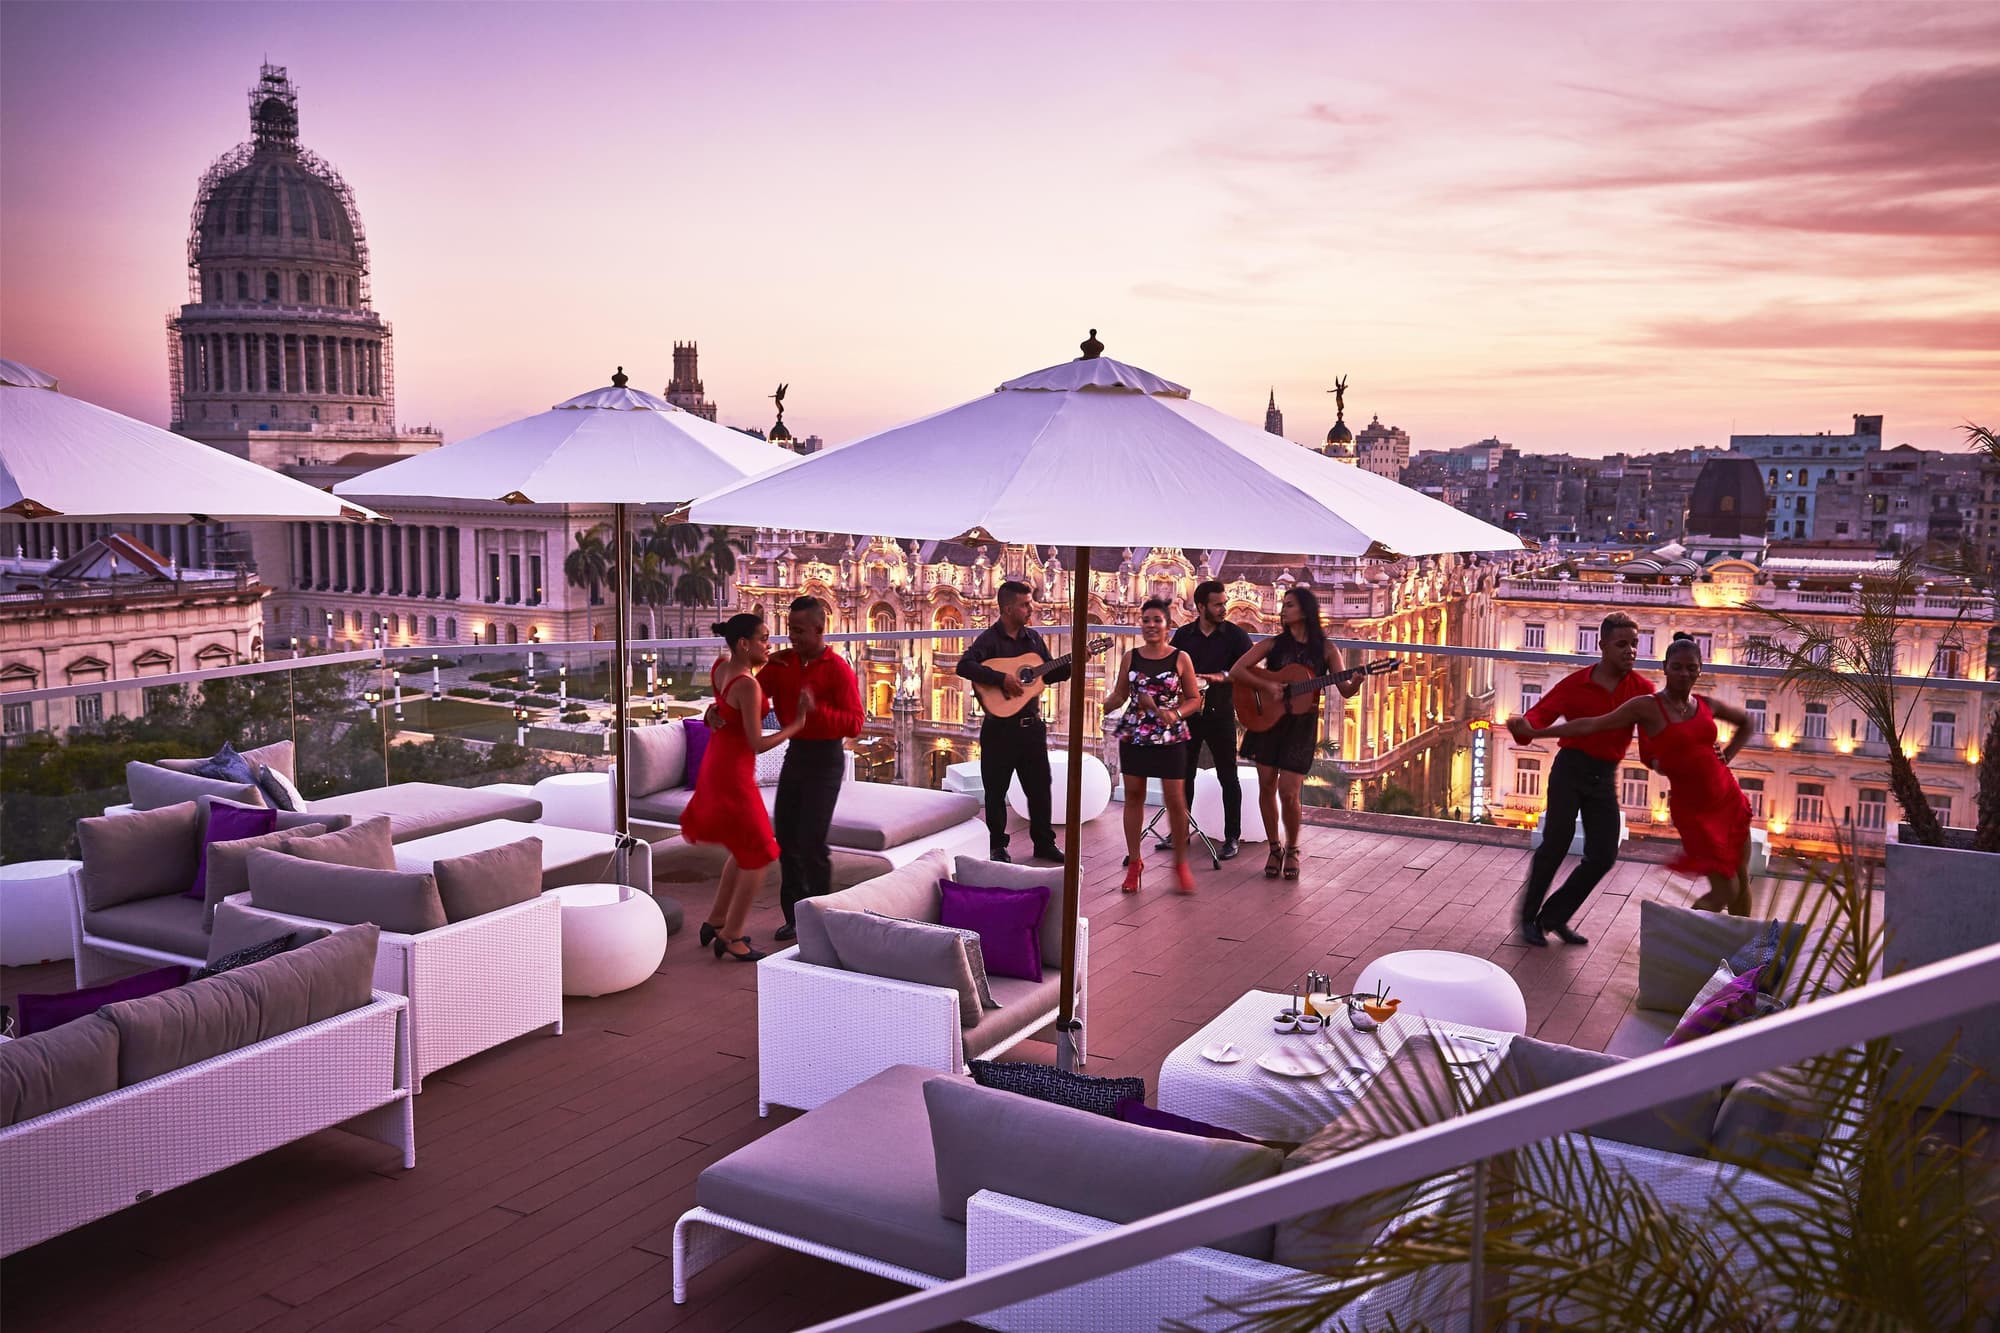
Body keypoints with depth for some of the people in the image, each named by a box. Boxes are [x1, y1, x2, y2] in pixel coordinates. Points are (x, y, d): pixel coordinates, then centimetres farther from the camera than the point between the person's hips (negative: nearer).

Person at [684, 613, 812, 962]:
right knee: (758, 856, 4)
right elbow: (757, 744, -23)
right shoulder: (748, 687, -24)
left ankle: (715, 922, 32)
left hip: (715, 766, 9)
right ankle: (730, 937, 10)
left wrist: (760, 660, 16)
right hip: (734, 774, -9)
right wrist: (799, 722, -15)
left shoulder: (720, 666, 1)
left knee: (745, 849, 24)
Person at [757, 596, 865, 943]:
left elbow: (854, 723, -20)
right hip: (794, 753, 7)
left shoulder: (838, 669, -14)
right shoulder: (781, 662, 3)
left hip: (824, 758, -7)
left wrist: (817, 710, -35)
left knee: (811, 840, -8)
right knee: (785, 835, 11)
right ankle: (795, 916, 24)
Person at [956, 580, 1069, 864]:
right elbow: (964, 665, -26)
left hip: (1032, 724, 6)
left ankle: (1044, 843, 22)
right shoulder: (990, 639, -11)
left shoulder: (1033, 637, 9)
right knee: (996, 789, 5)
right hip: (1000, 726, -5)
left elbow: (1049, 674, 16)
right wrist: (1002, 679, -30)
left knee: (1040, 786, 11)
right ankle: (997, 846, 18)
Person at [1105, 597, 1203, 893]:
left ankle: (1180, 864, 13)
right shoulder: (1130, 657, 4)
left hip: (1171, 736, -2)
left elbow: (1194, 699, 2)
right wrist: (1102, 705, -9)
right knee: (1133, 795, 7)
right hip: (1134, 734, 3)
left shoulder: (1180, 658, -3)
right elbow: (1120, 694, 11)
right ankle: (1134, 862, 19)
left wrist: (1176, 714, -16)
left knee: (1175, 800, -4)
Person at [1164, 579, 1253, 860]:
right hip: (1188, 712, 3)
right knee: (1184, 773, 11)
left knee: (1228, 777, 1)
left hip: (1220, 713, -3)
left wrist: (1223, 676, -27)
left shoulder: (1234, 634, -4)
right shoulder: (1184, 635, 5)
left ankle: (1233, 837, 8)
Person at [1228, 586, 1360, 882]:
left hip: (1301, 725, -2)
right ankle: (1274, 849, 22)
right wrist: (1267, 685, -18)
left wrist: (1357, 680, -27)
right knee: (1267, 786, 5)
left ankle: (1292, 850, 16)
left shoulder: (1325, 650, -1)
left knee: (1288, 792, -7)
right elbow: (1235, 671, -6)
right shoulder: (1273, 644, 1)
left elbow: (1345, 691, -5)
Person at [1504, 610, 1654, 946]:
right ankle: (1529, 917, 11)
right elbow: (1541, 713, -15)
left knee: (1603, 855, 2)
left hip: (1605, 776, 4)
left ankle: (1554, 916, 18)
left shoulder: (1643, 689, -1)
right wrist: (1524, 726, -39)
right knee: (1556, 843, -5)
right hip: (1571, 768, -4)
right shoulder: (1577, 683, -8)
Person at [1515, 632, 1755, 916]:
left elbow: (1746, 722, 24)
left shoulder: (1707, 706, 3)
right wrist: (1535, 732, -18)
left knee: (1742, 882, 14)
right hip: (1693, 810, -6)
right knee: (1726, 890, -5)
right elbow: (1591, 725, -14)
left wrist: (1727, 756, 8)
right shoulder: (1647, 706, -12)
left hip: (1729, 800, 6)